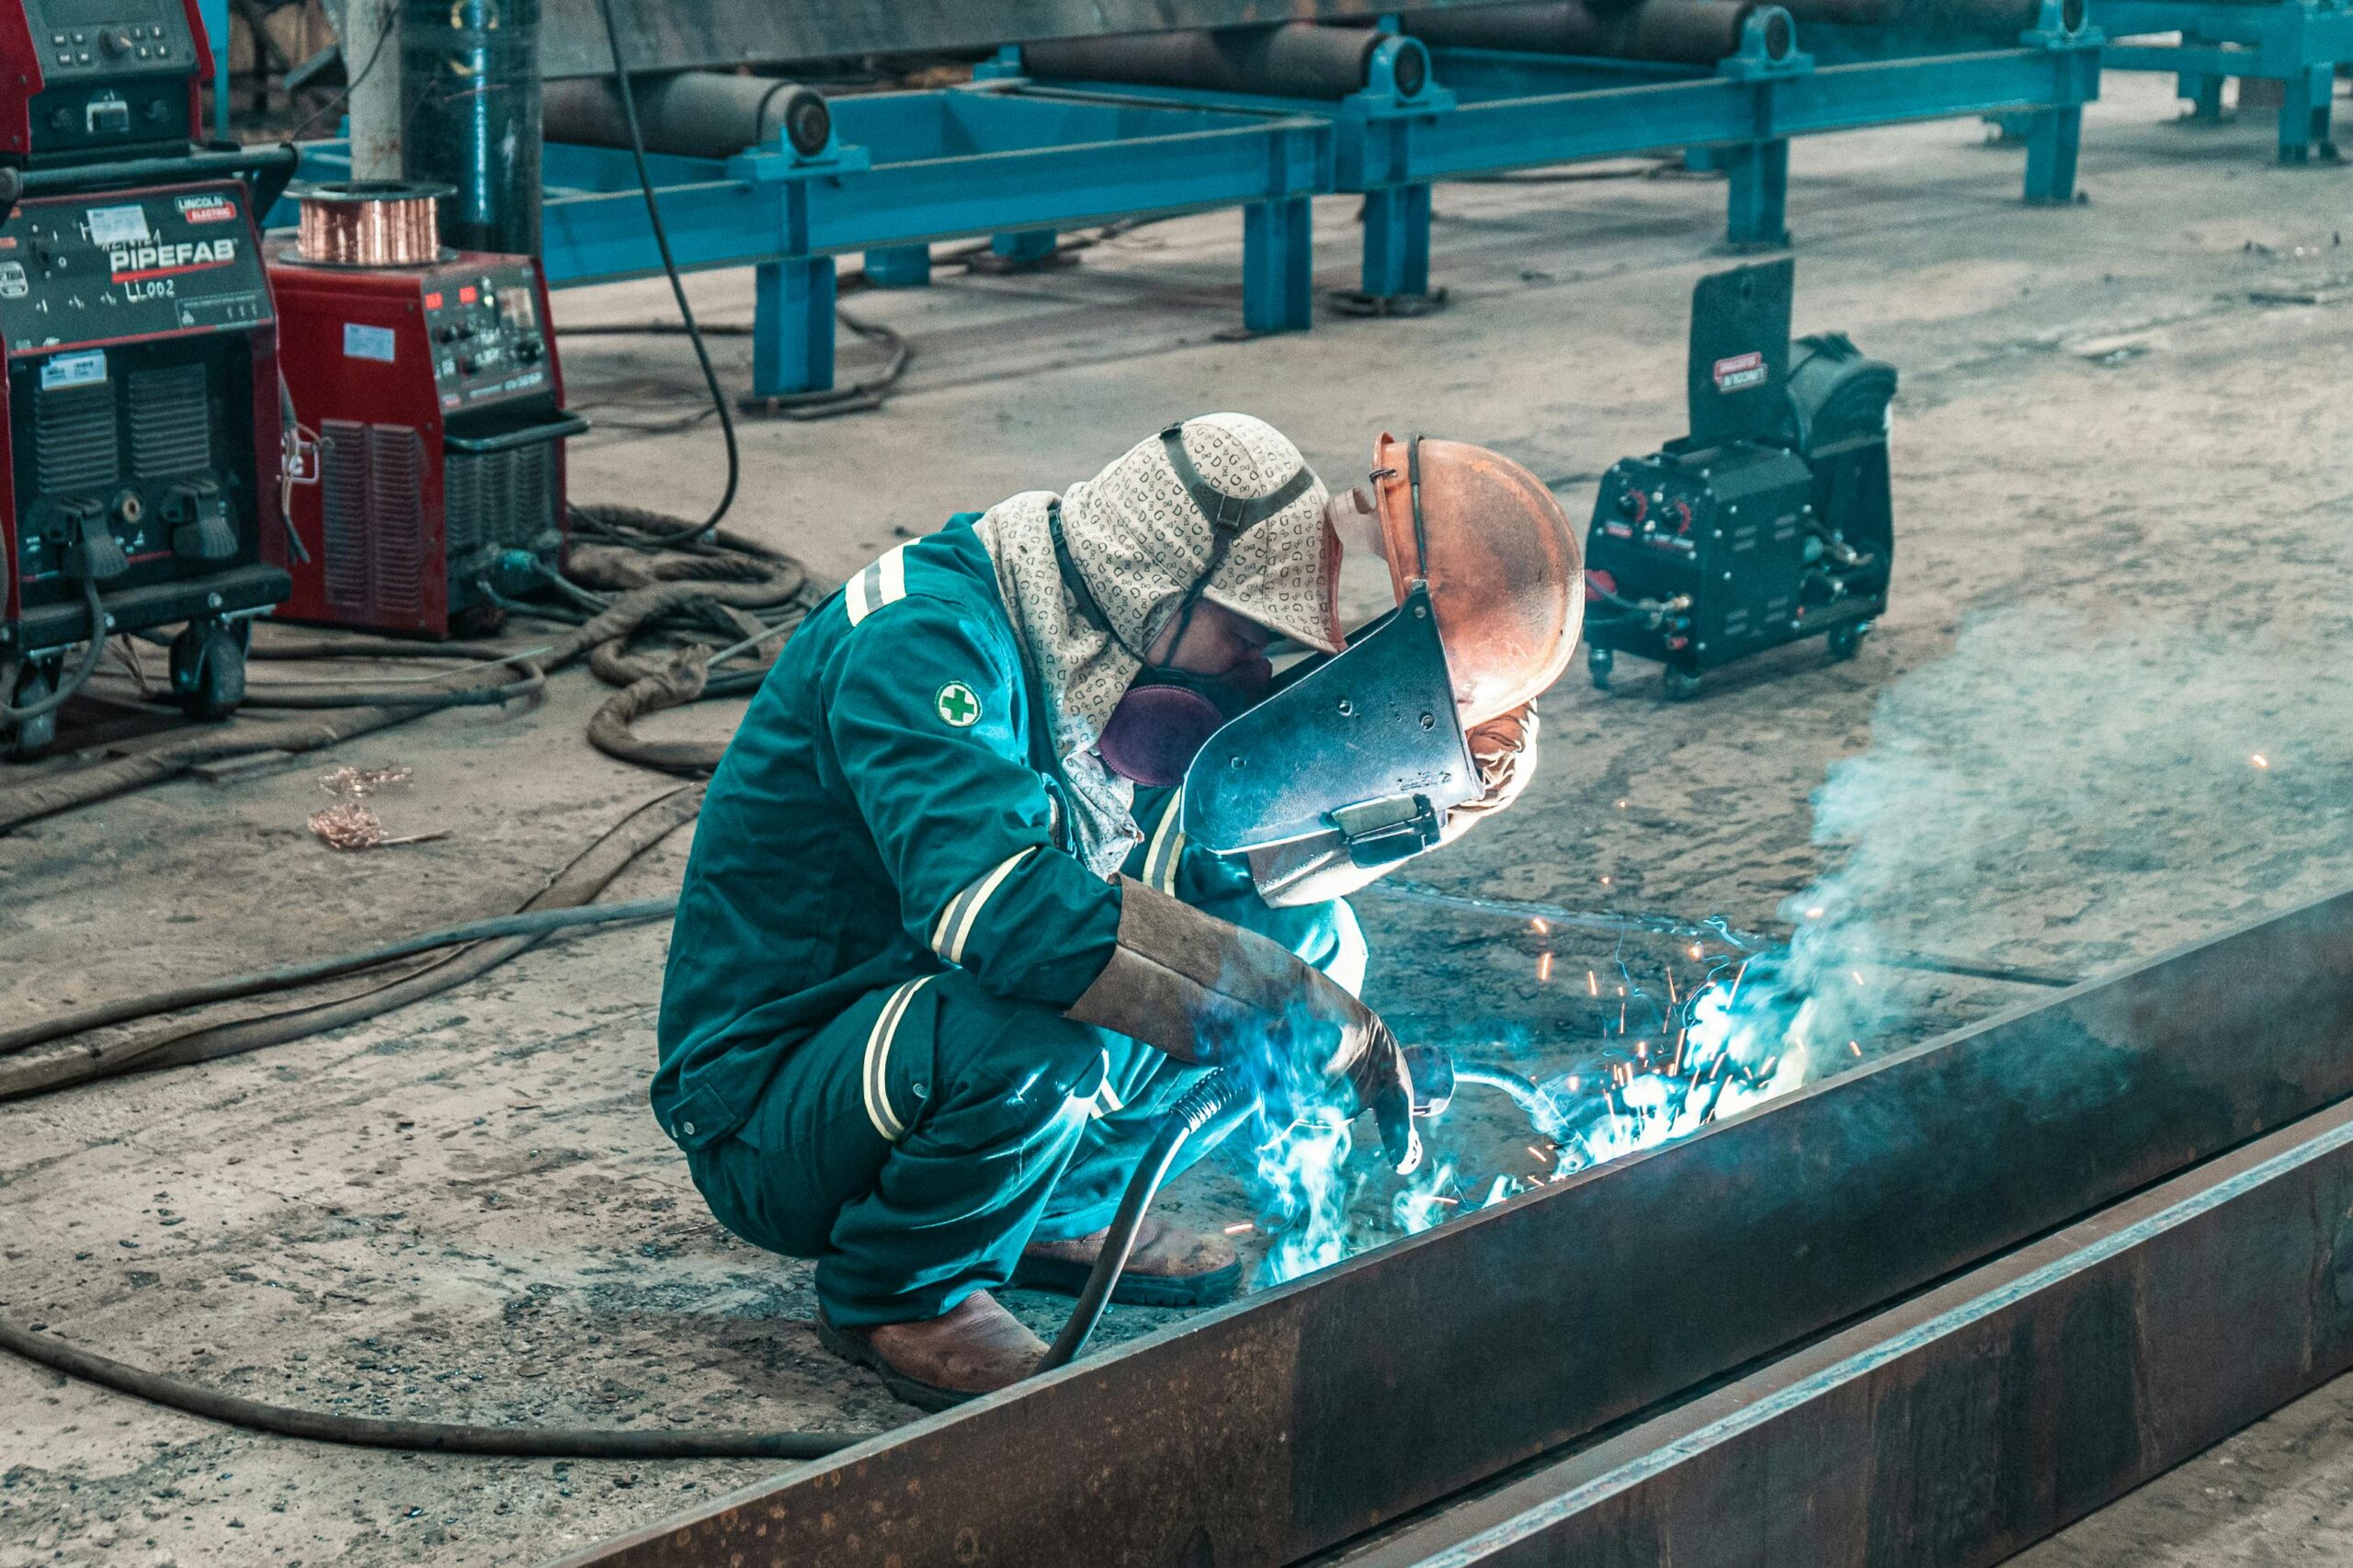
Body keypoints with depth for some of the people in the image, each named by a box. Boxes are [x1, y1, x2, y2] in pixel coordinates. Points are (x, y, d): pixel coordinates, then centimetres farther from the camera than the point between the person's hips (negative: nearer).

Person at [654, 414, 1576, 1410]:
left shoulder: (1115, 655, 2)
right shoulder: (925, 639, -26)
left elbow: (1252, 855, 8)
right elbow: (999, 903, -42)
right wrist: (1313, 1019, -38)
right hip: (771, 1101, -8)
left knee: (1308, 935, 1)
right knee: (1036, 1046, -40)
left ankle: (1061, 1214, 12)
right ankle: (892, 1292, -10)